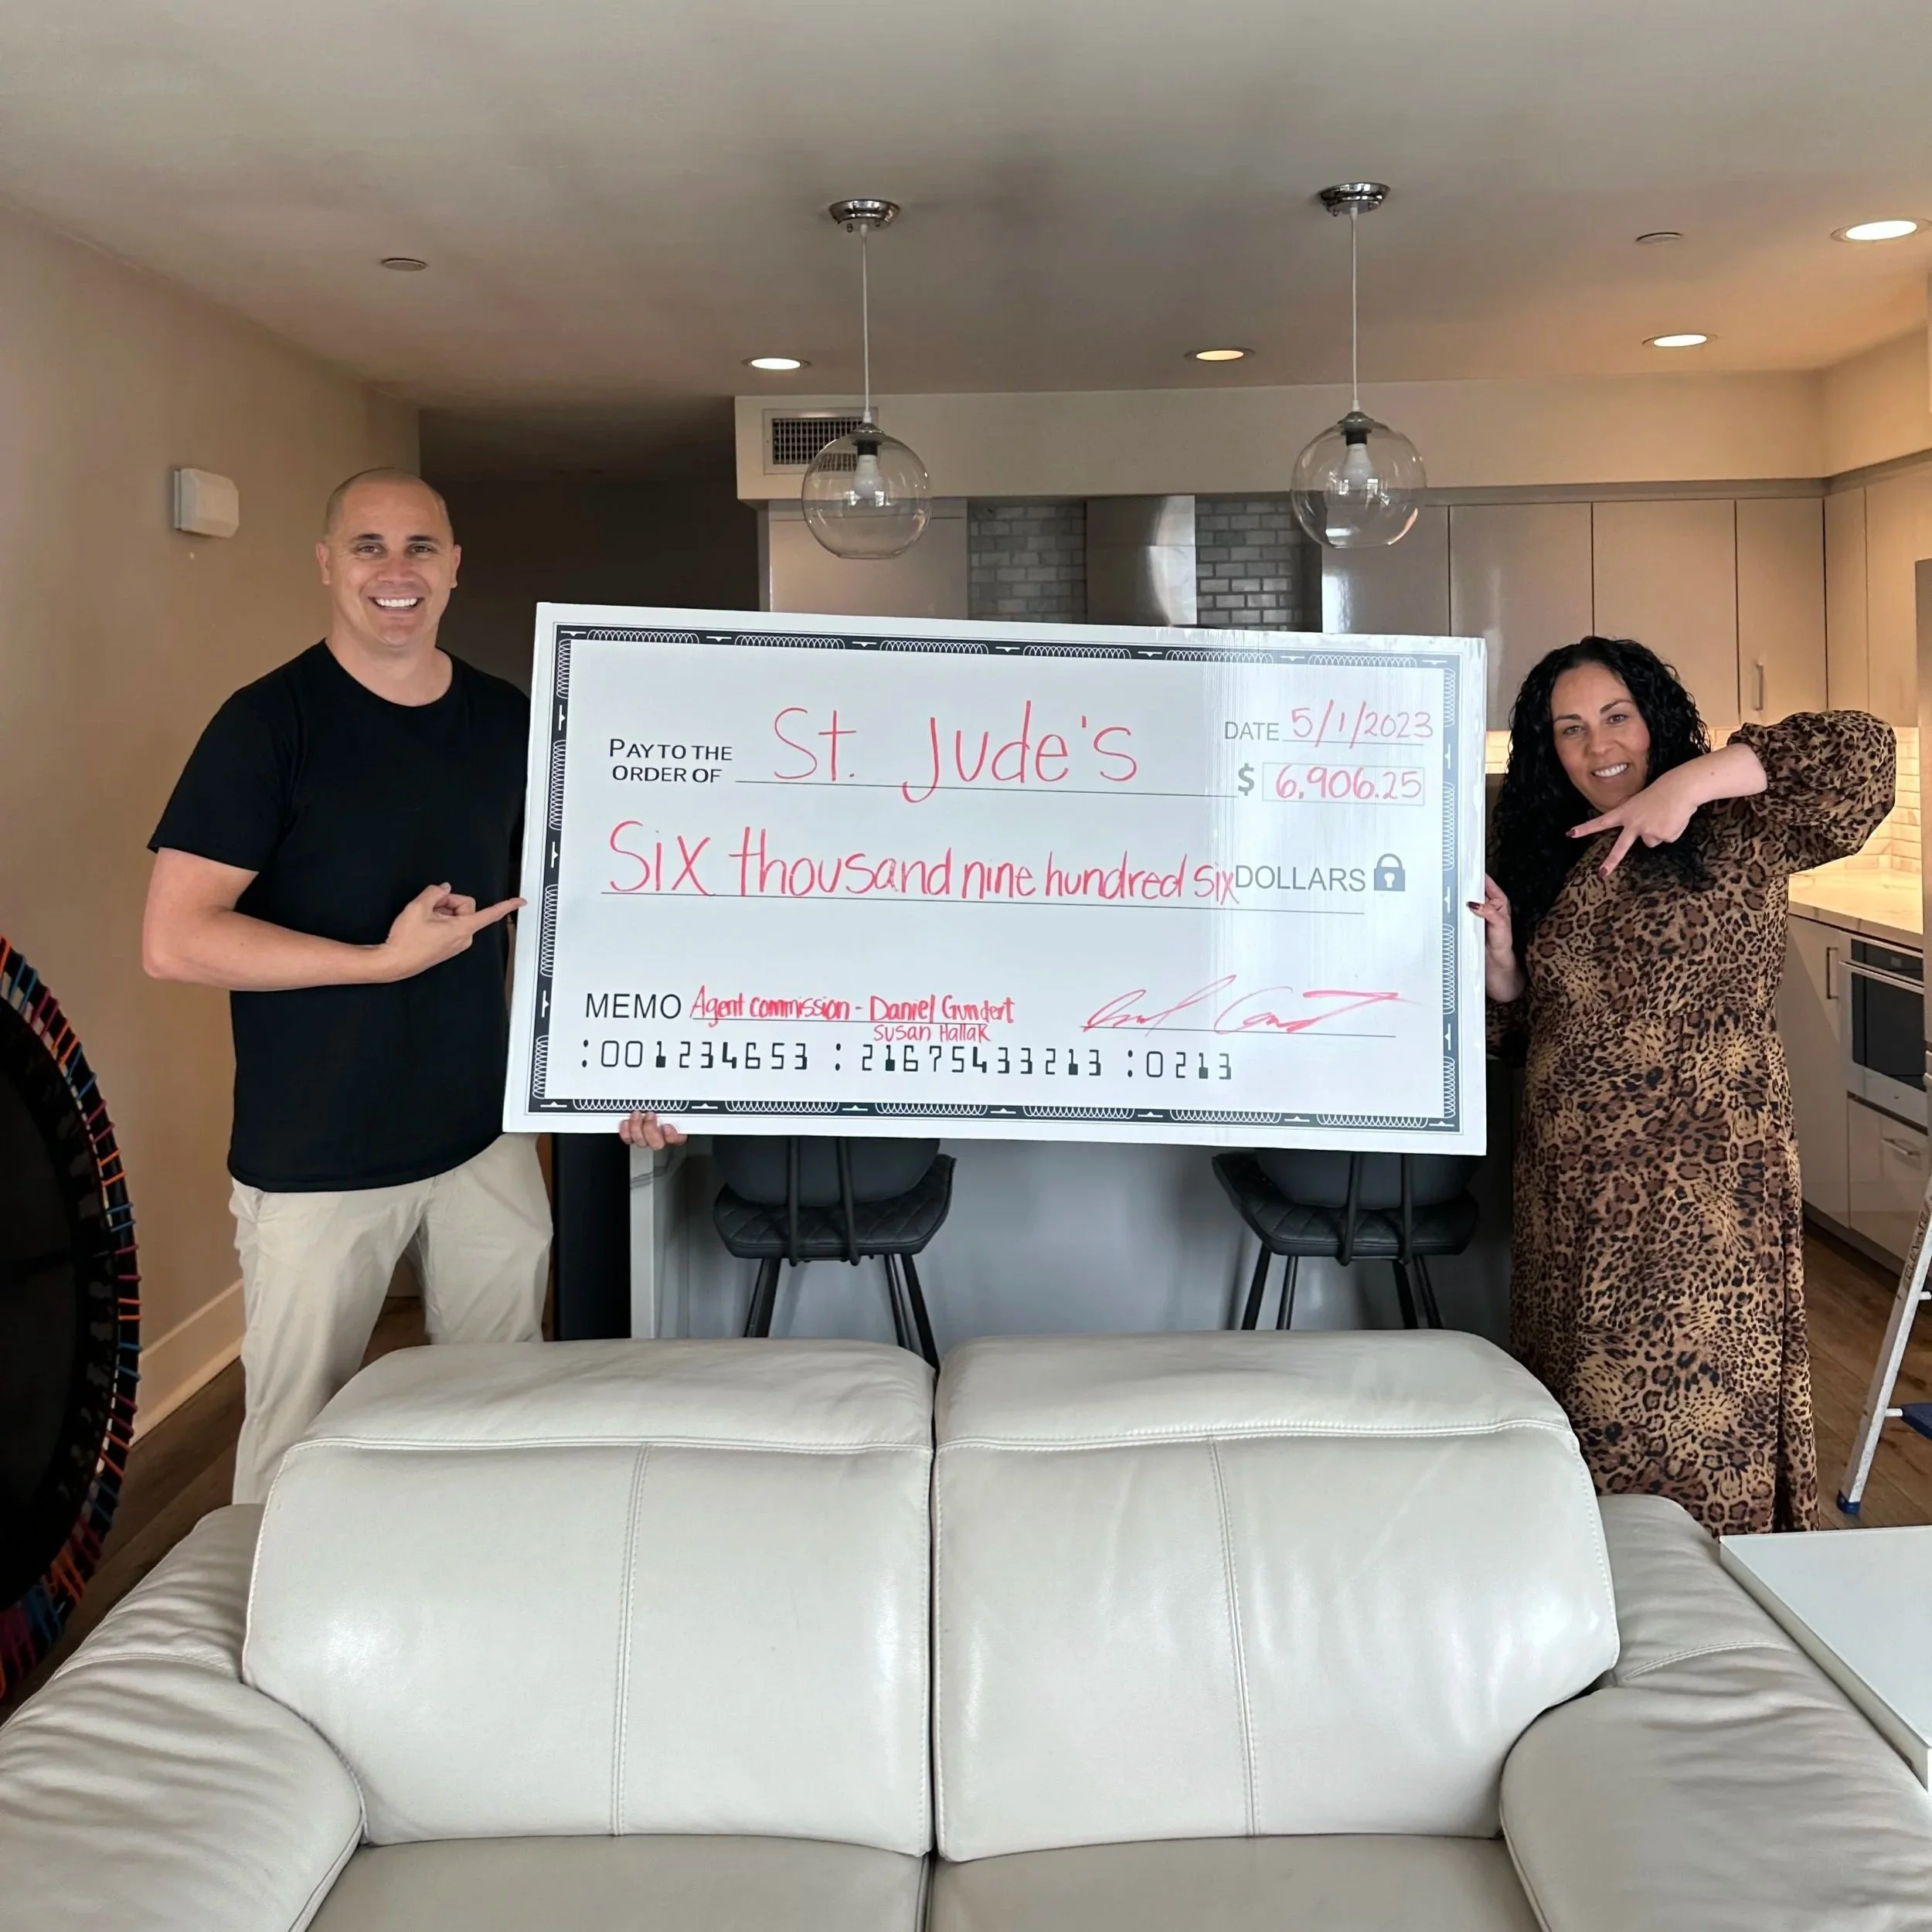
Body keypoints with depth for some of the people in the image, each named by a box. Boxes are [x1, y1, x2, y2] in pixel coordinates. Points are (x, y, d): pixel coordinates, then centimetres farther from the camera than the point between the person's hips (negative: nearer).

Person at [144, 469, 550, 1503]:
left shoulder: (505, 722, 6)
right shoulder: (270, 722, -9)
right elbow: (173, 939, -15)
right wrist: (386, 959, -20)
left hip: (486, 1140, 5)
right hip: (315, 1165, -4)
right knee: (296, 1440, 7)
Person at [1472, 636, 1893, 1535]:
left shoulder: (1733, 834, -4)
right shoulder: (1546, 859, 12)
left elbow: (1861, 750, -18)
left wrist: (1691, 780, -26)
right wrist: (1499, 953, -4)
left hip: (1703, 1179, -5)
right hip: (1570, 1183, 6)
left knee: (1697, 1405, -2)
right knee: (1581, 1399, 11)